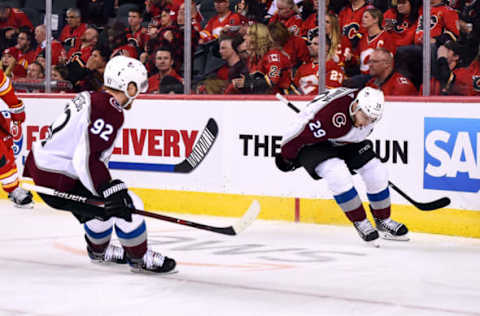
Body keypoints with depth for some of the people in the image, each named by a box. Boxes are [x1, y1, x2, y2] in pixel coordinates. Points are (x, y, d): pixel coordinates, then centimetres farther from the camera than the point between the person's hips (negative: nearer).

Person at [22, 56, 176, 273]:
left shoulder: (88, 99, 10)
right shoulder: (111, 112, -19)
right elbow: (86, 159, -27)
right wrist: (110, 190, -27)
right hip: (57, 183, -10)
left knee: (105, 203, 29)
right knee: (129, 205, -6)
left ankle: (98, 250, 49)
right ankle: (139, 258, 11)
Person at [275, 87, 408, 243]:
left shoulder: (371, 108, -18)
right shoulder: (330, 114, -42)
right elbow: (299, 136, -30)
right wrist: (287, 157, -13)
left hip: (345, 141, 7)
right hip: (313, 142, -7)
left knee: (375, 170, -4)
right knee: (337, 172, -30)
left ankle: (383, 220, 16)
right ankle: (360, 222, -13)